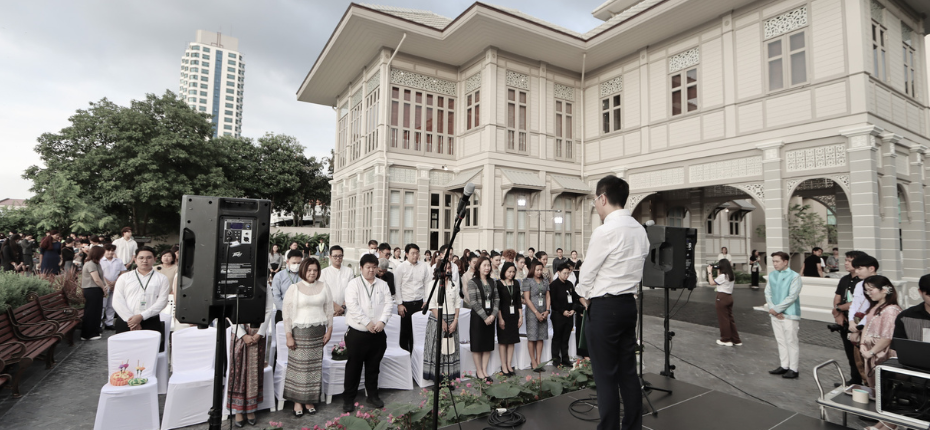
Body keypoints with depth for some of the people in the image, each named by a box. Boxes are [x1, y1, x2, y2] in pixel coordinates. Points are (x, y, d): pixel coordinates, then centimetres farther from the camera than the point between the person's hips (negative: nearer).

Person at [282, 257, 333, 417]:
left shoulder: (323, 286, 5)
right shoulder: (294, 288, -3)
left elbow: (329, 309, 9)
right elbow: (287, 313, -4)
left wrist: (329, 330, 5)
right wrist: (289, 336, -7)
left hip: (319, 331, 3)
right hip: (300, 331, -2)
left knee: (315, 366, 6)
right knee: (299, 365, 1)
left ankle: (310, 400, 19)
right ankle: (297, 401, 15)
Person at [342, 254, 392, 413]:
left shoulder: (383, 285, 8)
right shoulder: (354, 284, -4)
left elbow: (388, 304, 2)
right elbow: (352, 306, -15)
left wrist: (382, 321, -14)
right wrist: (368, 323, -18)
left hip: (378, 334, 3)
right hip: (357, 333, -3)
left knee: (373, 366, 15)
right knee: (354, 367, 6)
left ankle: (373, 395, 30)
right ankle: (348, 398, 20)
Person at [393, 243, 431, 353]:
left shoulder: (424, 266, 3)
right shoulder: (401, 267, -3)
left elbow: (427, 284, 6)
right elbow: (397, 286, -3)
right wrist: (399, 304, -5)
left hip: (419, 303, 2)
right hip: (405, 303, -2)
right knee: (405, 331, 7)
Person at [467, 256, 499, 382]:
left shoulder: (492, 282, 9)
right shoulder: (473, 282, -8)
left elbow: (497, 299, 6)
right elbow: (473, 302, -14)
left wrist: (493, 315, -8)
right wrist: (484, 317, -15)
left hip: (490, 317, 5)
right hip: (477, 317, -5)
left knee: (488, 344, 9)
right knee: (477, 345, 2)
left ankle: (485, 370, 20)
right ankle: (479, 371, 14)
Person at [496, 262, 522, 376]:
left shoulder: (516, 283, 8)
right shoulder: (498, 283, -7)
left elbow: (519, 300, 10)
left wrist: (521, 316, 6)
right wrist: (500, 318, -13)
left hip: (514, 315, 5)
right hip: (503, 314, -5)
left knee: (512, 341, 8)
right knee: (503, 341, 2)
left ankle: (509, 365, 18)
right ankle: (503, 366, 11)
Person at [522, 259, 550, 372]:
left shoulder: (545, 281, 12)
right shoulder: (527, 281, -3)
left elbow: (547, 297, 11)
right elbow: (527, 299, -7)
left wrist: (547, 311, -3)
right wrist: (536, 313, -10)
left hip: (543, 313, 5)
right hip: (532, 312, -5)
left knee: (541, 337, 6)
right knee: (532, 338, -2)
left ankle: (538, 361, 13)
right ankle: (533, 362, 7)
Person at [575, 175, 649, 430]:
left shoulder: (605, 231, -18)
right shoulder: (640, 230, 7)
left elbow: (587, 272, -11)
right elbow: (635, 268, 13)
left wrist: (584, 296, 9)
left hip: (604, 307, -8)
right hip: (628, 304, 8)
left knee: (605, 376, 3)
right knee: (628, 371, 15)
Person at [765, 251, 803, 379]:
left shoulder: (794, 276, -9)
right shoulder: (772, 275, 9)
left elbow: (792, 296, -14)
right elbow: (767, 293, 7)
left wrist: (776, 309, -13)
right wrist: (772, 308, -7)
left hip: (789, 314, -6)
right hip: (775, 314, 6)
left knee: (791, 342, 1)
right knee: (781, 341, 12)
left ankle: (793, 369, 9)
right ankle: (784, 366, 22)